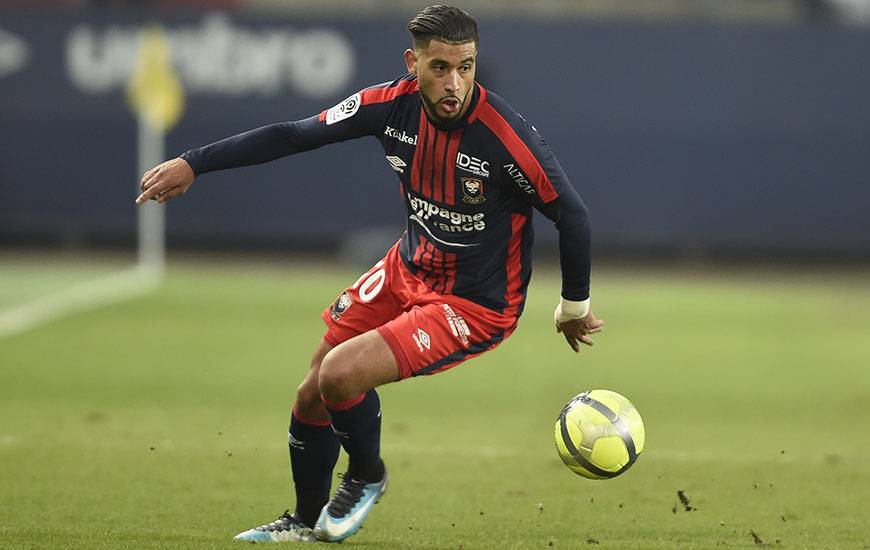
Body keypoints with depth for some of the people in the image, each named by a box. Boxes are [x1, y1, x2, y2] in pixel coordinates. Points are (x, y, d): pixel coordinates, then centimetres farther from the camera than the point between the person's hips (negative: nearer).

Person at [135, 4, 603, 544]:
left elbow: (572, 215, -18)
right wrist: (193, 164, -8)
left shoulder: (507, 135, -29)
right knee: (311, 397, 11)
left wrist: (574, 307, -5)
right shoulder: (394, 105, -14)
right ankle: (305, 522, 38)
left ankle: (366, 477, 11)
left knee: (340, 376, -22)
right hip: (408, 270, 6)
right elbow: (293, 135, -5)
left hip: (476, 305, -6)